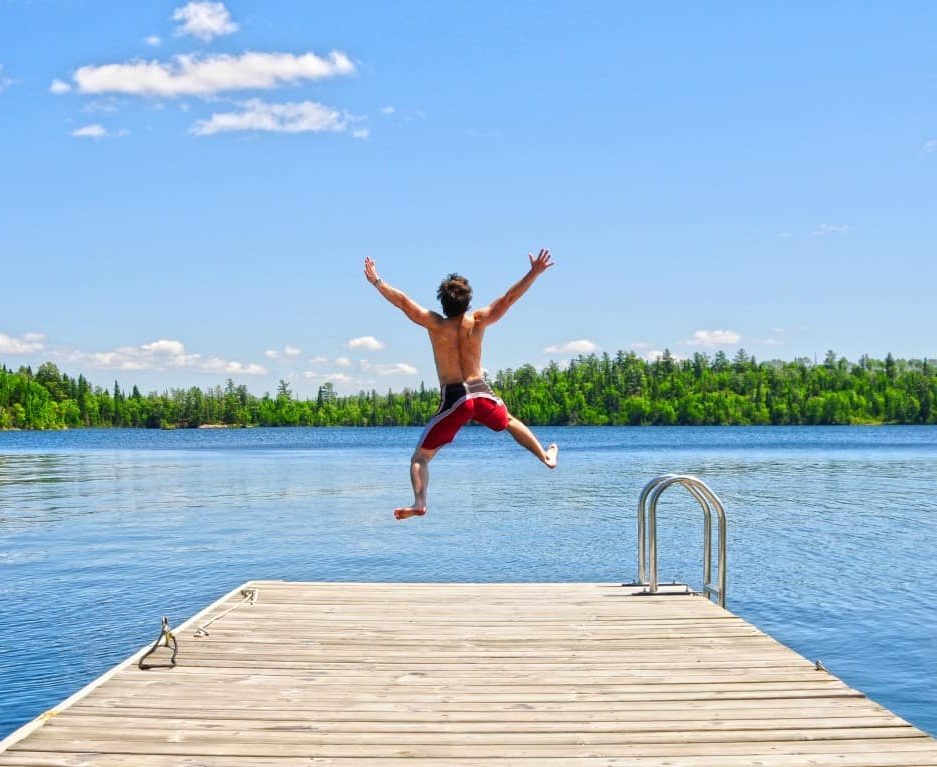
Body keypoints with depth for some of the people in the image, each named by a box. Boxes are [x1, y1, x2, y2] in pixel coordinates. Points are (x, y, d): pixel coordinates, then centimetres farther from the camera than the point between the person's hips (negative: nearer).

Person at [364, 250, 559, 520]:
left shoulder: (435, 324, -5)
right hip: (481, 394, 3)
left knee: (420, 456, 2)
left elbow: (402, 301, -3)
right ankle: (546, 456, 44)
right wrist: (534, 272, 8)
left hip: (454, 400, -3)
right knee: (510, 422, 36)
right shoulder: (478, 321, -1)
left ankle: (419, 503, -18)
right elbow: (509, 297, 2)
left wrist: (377, 281, 7)